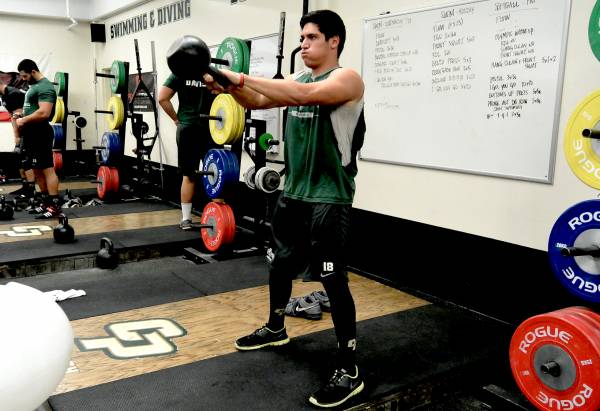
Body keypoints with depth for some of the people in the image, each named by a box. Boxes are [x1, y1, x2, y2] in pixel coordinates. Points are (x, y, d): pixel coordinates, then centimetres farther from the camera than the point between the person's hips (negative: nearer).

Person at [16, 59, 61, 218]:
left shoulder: (45, 87, -14)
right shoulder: (34, 85, 18)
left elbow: (43, 113, -25)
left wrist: (24, 120, -15)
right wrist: (22, 119, 11)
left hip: (40, 135, -10)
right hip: (31, 135, 10)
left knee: (47, 169, -9)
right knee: (37, 171, 12)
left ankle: (54, 206, -8)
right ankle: (46, 202, 18)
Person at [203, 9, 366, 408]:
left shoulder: (346, 79, -12)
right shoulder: (298, 78, 13)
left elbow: (305, 95, -30)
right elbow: (259, 101, 4)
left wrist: (242, 77, -31)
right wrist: (228, 86, -16)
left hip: (329, 199, -8)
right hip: (293, 192, 8)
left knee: (333, 279, -7)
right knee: (280, 264, 20)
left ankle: (349, 370, 4)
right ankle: (275, 328, 43)